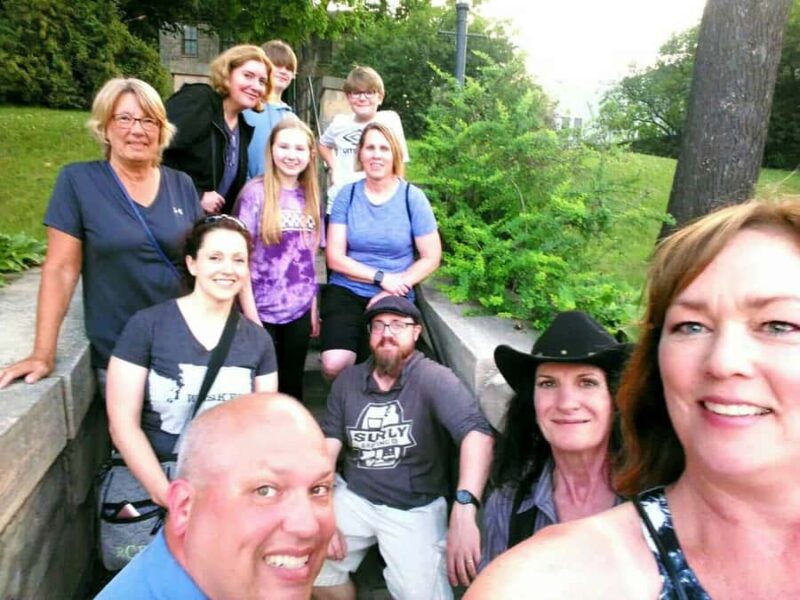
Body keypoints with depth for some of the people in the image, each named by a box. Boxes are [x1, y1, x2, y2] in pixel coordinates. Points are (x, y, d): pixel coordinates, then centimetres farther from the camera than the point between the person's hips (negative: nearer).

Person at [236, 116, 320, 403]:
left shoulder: (311, 196, 6)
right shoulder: (255, 192, -8)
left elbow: (309, 256, 11)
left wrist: (314, 307, 9)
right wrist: (250, 315, -13)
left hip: (300, 310, 4)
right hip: (263, 310, -4)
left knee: (292, 384, 15)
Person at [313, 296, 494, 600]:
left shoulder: (434, 378, -14)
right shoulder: (348, 380, 2)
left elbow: (477, 432, -30)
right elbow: (327, 445, 1)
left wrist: (464, 510, -45)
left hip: (415, 508, -3)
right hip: (353, 496, 4)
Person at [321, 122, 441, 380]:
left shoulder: (412, 197, -3)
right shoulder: (347, 194, 0)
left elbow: (431, 258, -2)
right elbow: (334, 258, -3)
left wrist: (392, 290, -13)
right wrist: (381, 277, -14)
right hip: (346, 291, 1)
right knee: (334, 365, -22)